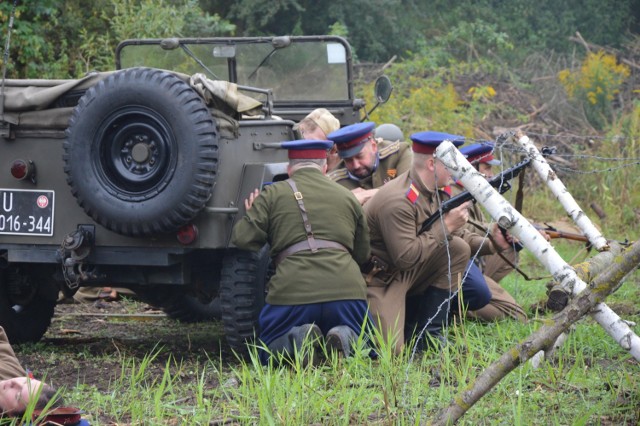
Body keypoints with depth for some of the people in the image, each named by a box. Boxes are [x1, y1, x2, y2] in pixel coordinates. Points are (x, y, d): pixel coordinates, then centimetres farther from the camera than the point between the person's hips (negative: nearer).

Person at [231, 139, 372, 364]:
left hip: (293, 293, -2)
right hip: (346, 290, 2)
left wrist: (250, 215, 24)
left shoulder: (273, 194, 11)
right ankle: (344, 337, -12)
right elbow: (362, 253, 25)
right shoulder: (347, 197, 21)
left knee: (268, 351, 18)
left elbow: (242, 238, 3)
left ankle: (297, 338, -16)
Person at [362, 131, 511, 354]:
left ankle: (428, 333, 0)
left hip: (408, 273, 9)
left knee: (459, 249, -5)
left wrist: (492, 243, -7)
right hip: (378, 279, -9)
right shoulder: (398, 201, -26)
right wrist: (445, 225, -22)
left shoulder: (436, 193, 3)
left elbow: (457, 235, 10)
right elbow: (406, 257, -27)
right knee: (392, 350, -23)